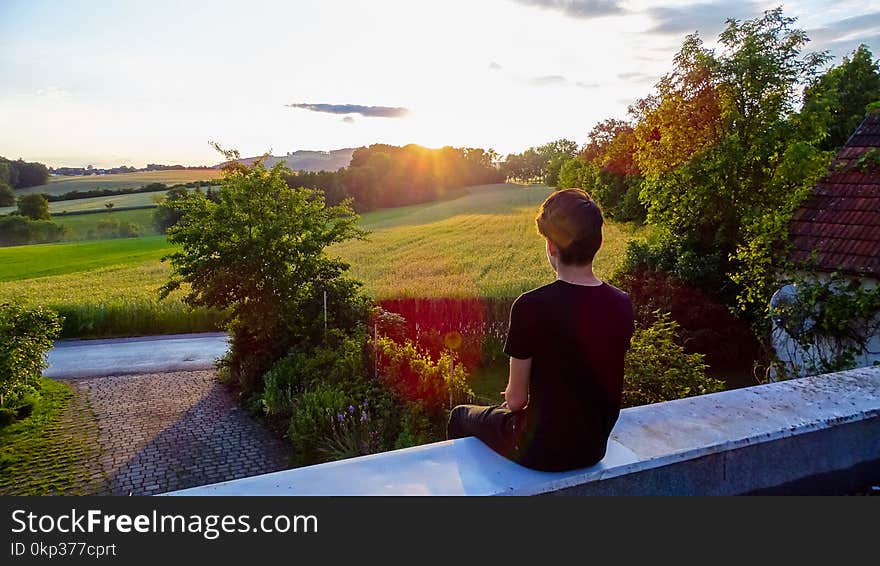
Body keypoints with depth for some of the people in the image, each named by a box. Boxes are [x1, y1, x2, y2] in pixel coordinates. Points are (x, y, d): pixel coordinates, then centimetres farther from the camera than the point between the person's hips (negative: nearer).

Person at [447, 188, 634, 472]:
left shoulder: (531, 307, -27)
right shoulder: (622, 304, -8)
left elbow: (516, 399, -16)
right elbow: (591, 380, 5)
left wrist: (511, 397, 8)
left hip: (542, 452, -5)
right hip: (595, 449, 6)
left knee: (460, 416, 22)